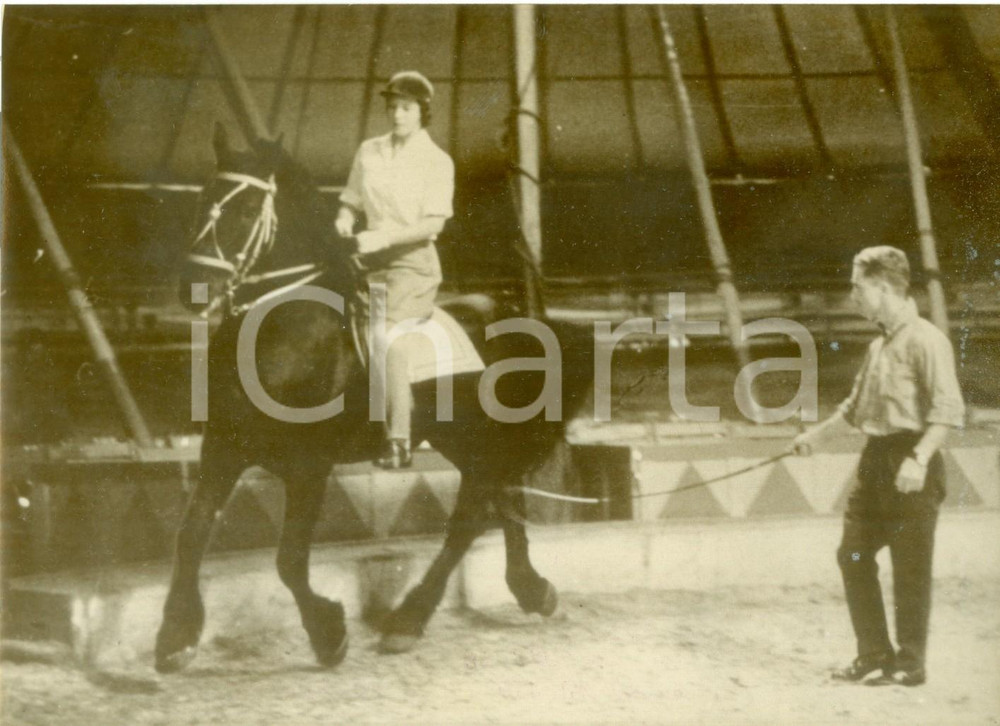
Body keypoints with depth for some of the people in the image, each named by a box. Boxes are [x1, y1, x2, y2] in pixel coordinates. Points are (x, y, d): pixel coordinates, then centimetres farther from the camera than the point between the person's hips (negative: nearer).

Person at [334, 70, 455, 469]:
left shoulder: (437, 162, -3)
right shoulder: (369, 152, 10)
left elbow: (433, 223, -12)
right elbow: (351, 200, 17)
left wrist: (385, 237, -24)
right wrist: (345, 219, -6)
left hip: (413, 261, -5)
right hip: (373, 260, 5)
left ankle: (398, 441, -19)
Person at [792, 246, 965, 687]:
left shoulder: (925, 340, -12)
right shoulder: (879, 345, 16)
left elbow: (948, 409, -21)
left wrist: (919, 459, -31)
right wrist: (817, 434, 32)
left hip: (909, 465, -9)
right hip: (875, 460, 9)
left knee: (909, 568, -2)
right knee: (853, 555, 10)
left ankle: (910, 664, 9)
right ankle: (873, 655, 20)